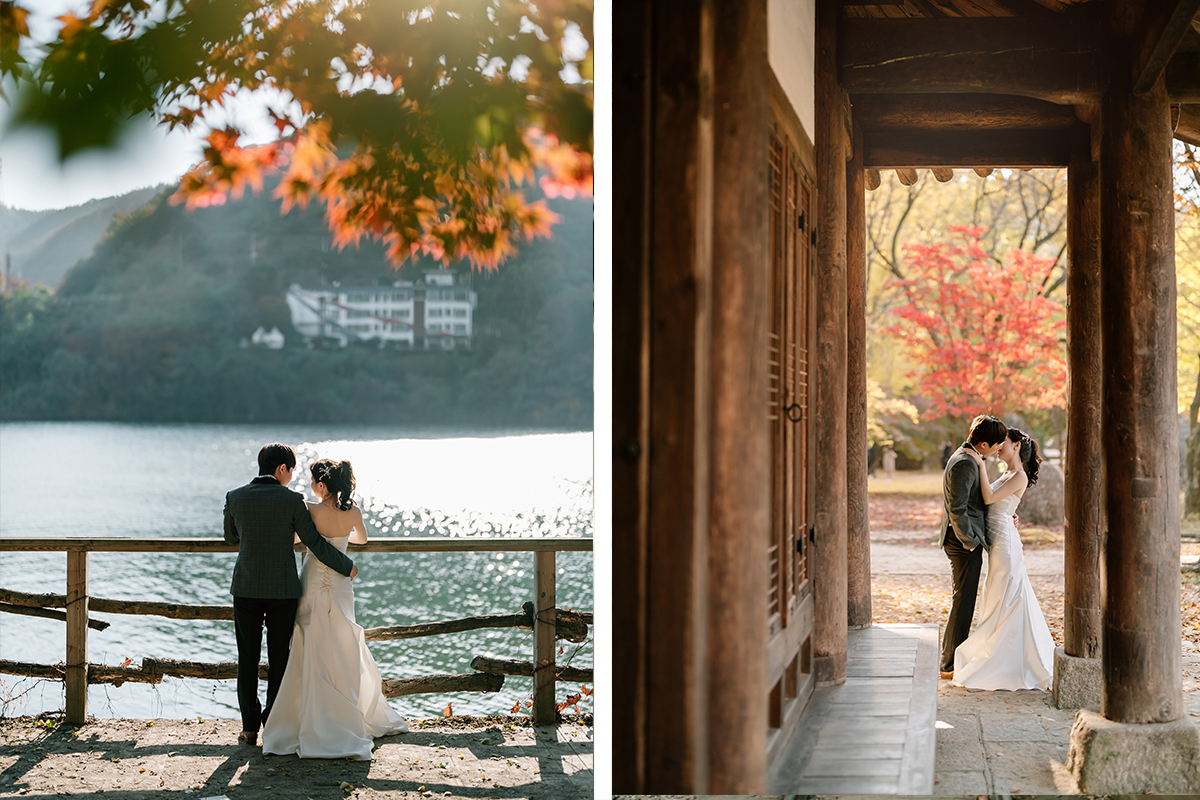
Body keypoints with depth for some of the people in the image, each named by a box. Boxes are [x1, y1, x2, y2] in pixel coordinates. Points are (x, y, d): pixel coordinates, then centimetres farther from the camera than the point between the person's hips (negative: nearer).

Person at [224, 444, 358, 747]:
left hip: (246, 589, 2)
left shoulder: (235, 498, -2)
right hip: (283, 590, -2)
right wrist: (347, 567, 4)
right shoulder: (292, 500, -10)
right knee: (279, 659, 9)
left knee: (248, 658, 10)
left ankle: (250, 728, 12)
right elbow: (315, 543, -8)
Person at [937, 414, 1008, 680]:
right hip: (964, 540, -11)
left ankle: (951, 658, 25)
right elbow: (957, 509, -23)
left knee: (963, 600, 17)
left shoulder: (967, 458, 14)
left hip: (966, 540, 11)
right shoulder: (964, 464, -19)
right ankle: (951, 665, 1)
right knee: (963, 601, -5)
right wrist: (971, 542, -17)